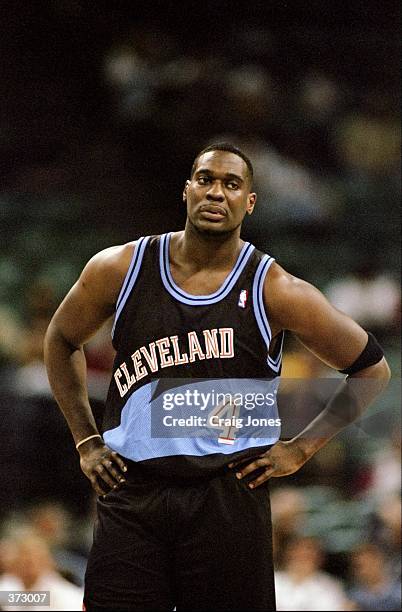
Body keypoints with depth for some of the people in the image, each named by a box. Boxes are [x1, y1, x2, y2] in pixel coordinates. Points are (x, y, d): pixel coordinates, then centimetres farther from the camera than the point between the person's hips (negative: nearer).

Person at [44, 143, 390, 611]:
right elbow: (61, 340, 21)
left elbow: (372, 370, 7)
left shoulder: (275, 291, -3)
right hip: (129, 494, 1)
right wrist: (86, 441, 14)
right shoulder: (120, 269, 3)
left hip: (229, 497, -1)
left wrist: (299, 449, 4)